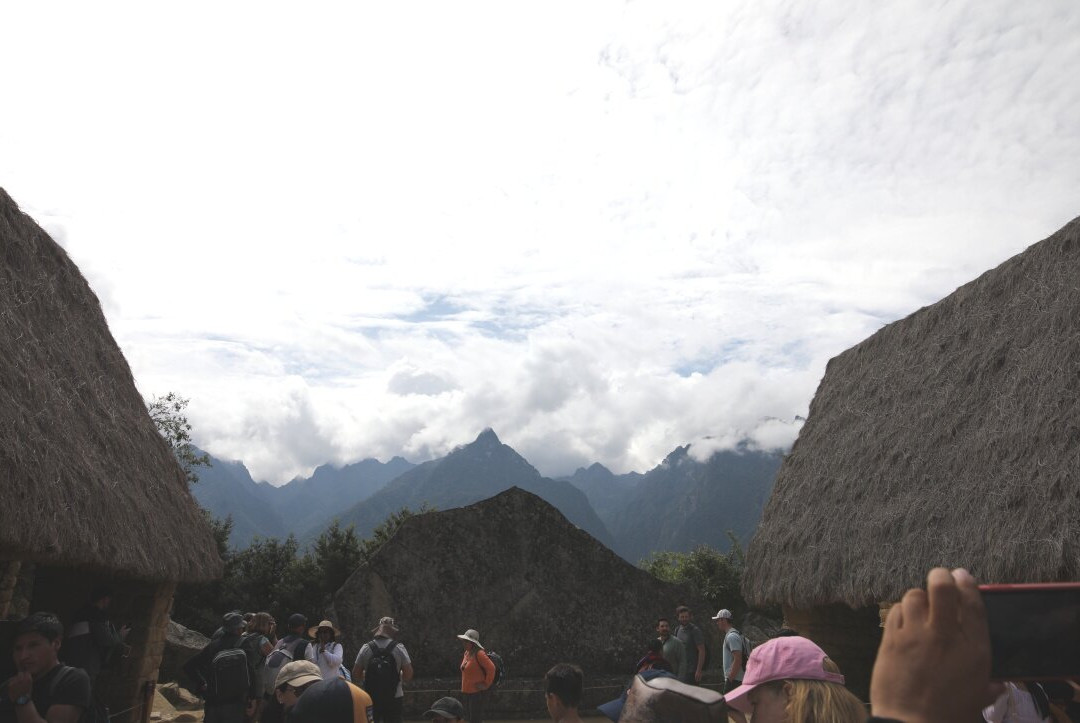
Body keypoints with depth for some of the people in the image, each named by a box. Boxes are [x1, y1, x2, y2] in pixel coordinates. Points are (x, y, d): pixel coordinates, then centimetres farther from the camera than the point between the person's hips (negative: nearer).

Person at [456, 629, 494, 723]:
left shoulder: (479, 654, -16)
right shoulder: (466, 653, 11)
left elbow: (491, 668, -23)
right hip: (465, 692, 9)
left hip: (477, 693, -9)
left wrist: (486, 684, -16)